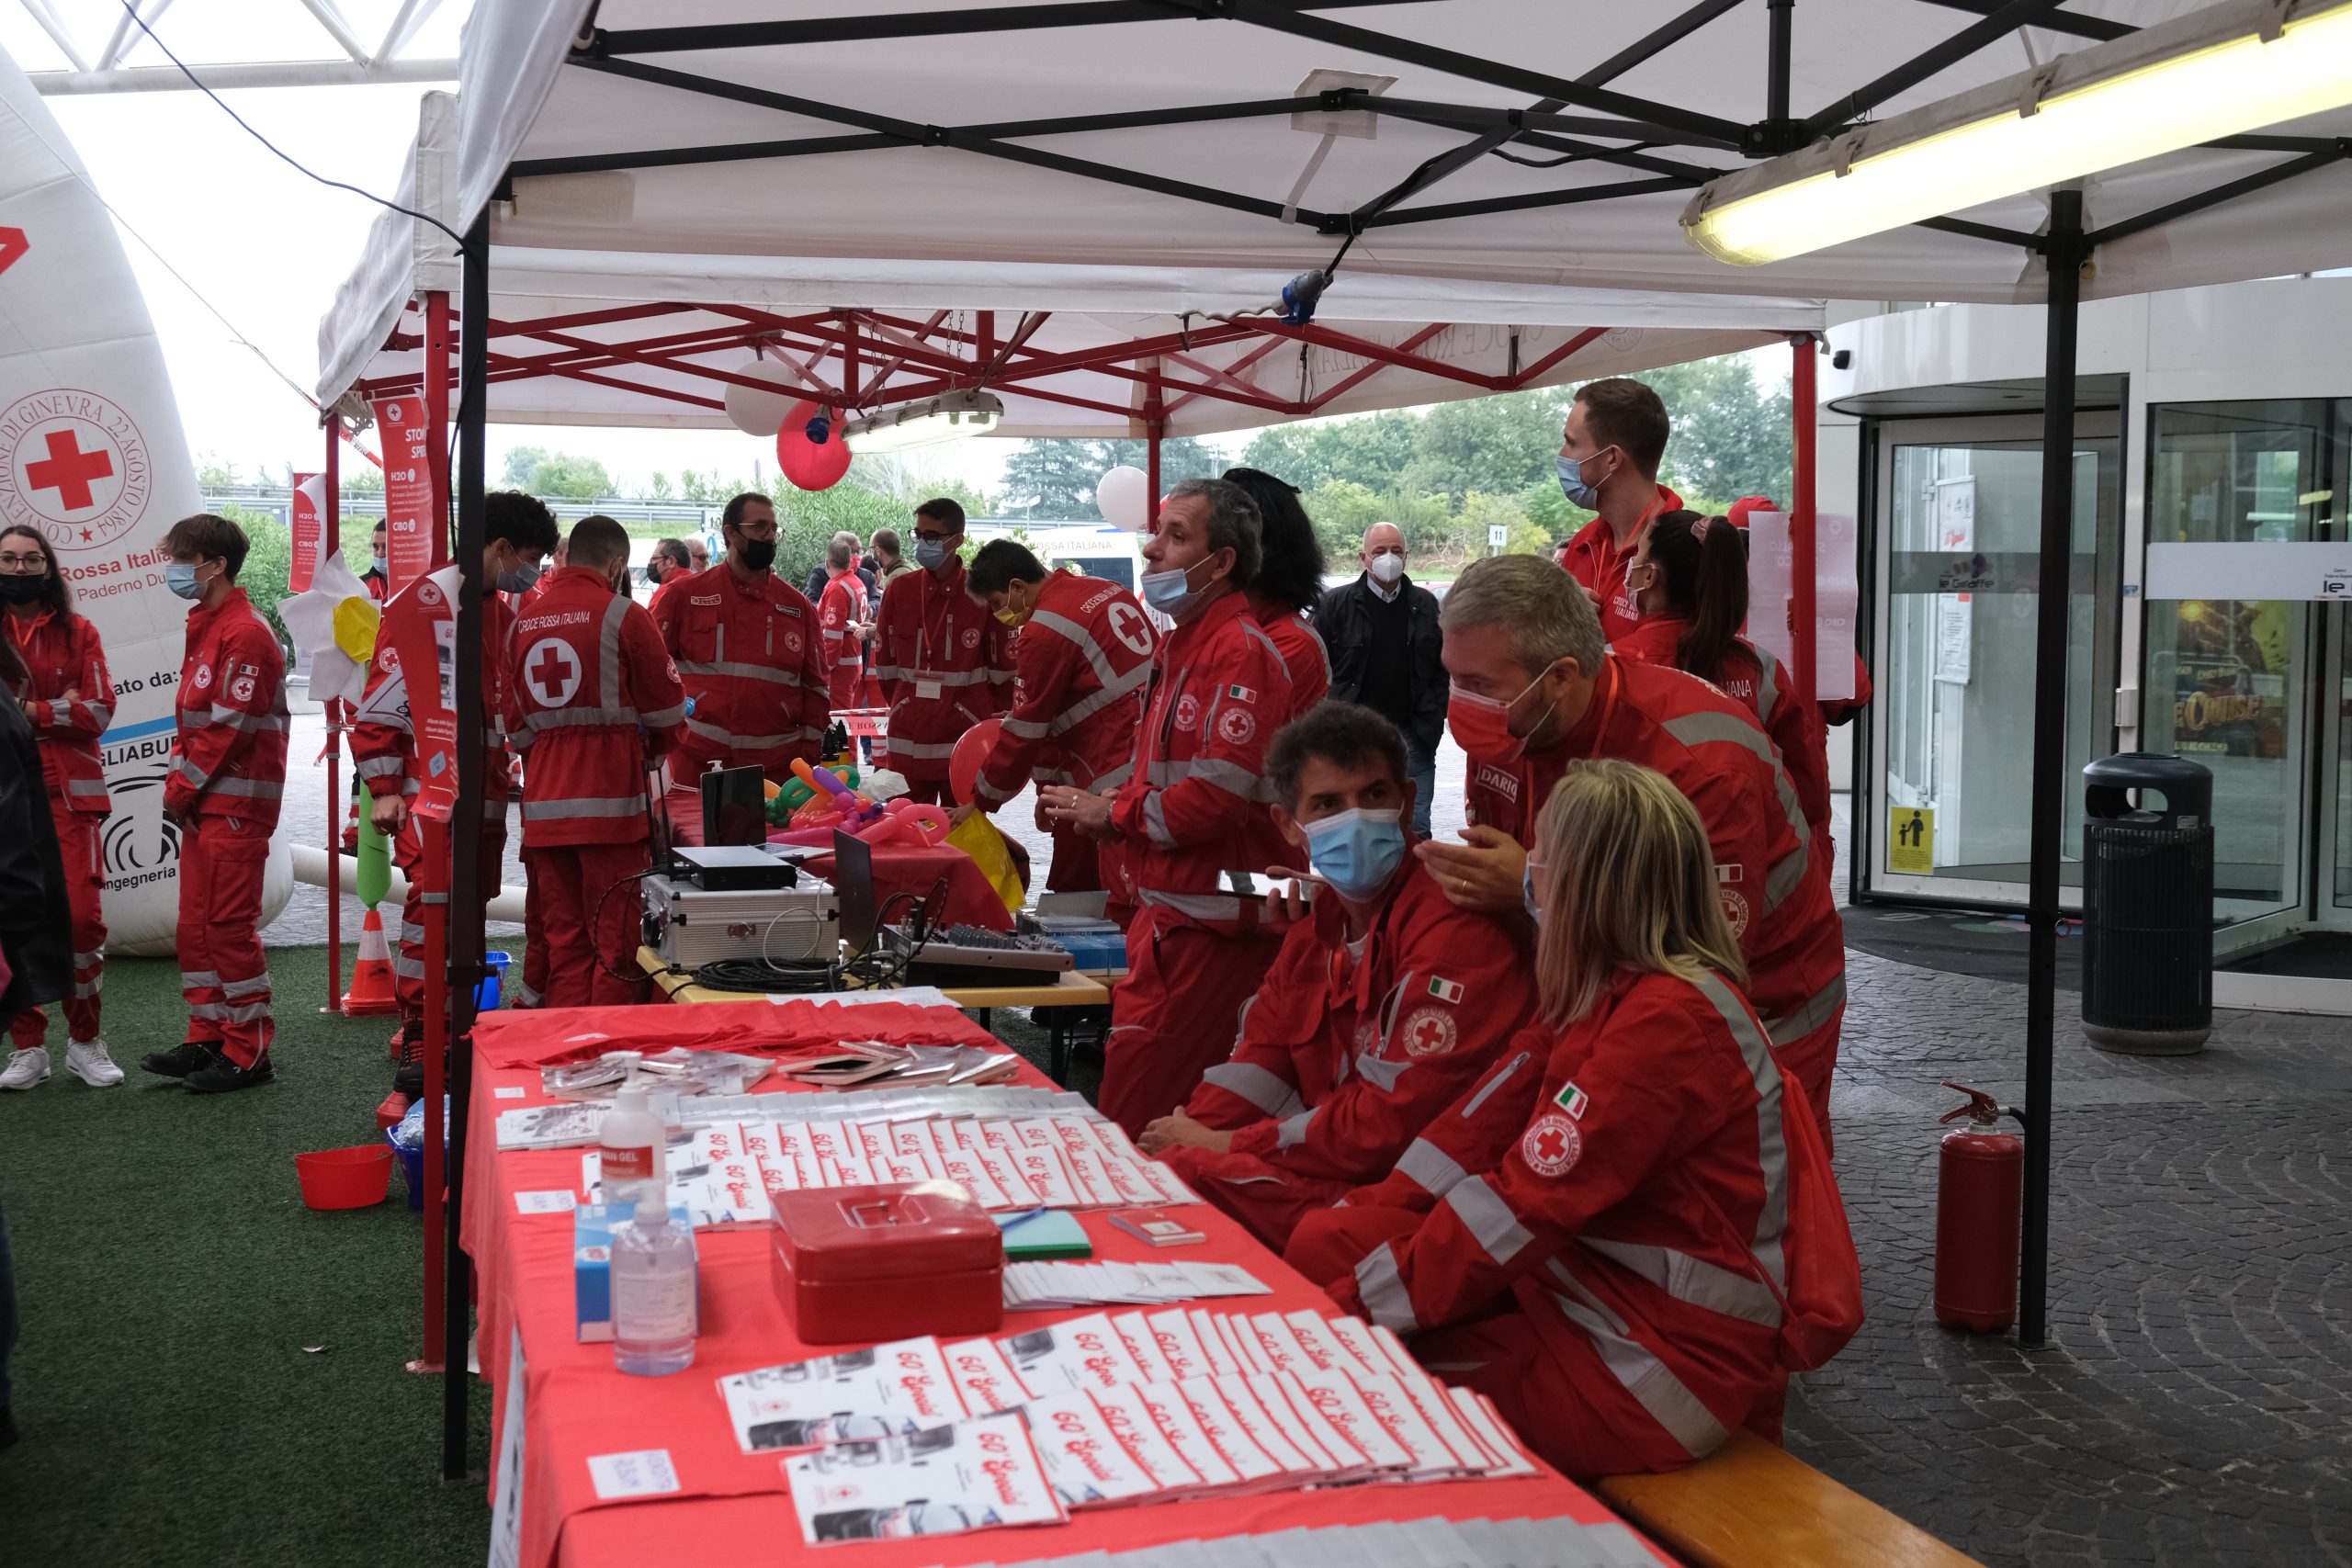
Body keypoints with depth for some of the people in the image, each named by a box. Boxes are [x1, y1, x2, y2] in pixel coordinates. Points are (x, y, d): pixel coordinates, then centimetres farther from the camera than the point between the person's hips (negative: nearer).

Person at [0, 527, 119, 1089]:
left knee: (82, 916, -6)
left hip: (68, 794, 0)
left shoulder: (78, 633, 8)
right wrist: (58, 709, -9)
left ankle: (84, 1042, 8)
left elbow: (100, 710, -3)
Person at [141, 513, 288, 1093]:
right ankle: (207, 1038, 22)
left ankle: (248, 1052, 1)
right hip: (203, 804, 10)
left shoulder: (244, 633, -15)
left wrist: (182, 789, -12)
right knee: (197, 925, 13)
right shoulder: (205, 627, 16)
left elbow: (229, 727, -18)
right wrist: (178, 787, 7)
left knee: (229, 925, -6)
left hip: (235, 805, -10)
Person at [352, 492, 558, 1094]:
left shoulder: (504, 614, 16)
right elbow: (381, 703, -11)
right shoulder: (421, 605, -10)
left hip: (486, 794, 8)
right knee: (433, 908, -11)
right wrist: (383, 789, -14)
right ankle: (416, 1046, -6)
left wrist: (505, 776, 21)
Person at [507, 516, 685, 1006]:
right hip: (610, 801, -5)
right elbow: (667, 710, 1)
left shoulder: (523, 622, 10)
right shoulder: (622, 613, -5)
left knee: (564, 942, 9)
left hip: (543, 804, 5)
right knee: (616, 942, 0)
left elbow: (517, 726, 15)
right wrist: (651, 749, 20)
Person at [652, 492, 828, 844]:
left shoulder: (797, 606, 10)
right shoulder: (687, 596, 5)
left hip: (777, 769, 1)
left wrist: (808, 756, 5)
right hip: (696, 767, -1)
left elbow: (815, 686, 12)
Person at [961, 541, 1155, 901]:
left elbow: (1025, 732, -6)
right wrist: (1051, 782, 24)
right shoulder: (1109, 591, 13)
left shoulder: (1044, 631, -12)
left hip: (1121, 780, -9)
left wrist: (980, 801, 7)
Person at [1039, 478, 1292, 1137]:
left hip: (1208, 926, -10)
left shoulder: (1239, 651, -16)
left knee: (1135, 1120, -7)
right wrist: (1089, 806, 7)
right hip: (1167, 914, 10)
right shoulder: (1178, 643, 17)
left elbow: (1218, 794, -25)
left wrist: (1115, 815, -10)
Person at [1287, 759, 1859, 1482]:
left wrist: (1353, 1308, -18)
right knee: (1328, 1241, 1)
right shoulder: (1623, 996, 9)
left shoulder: (1669, 1020, -22)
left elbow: (1528, 1205, -23)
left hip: (1661, 1366, -10)